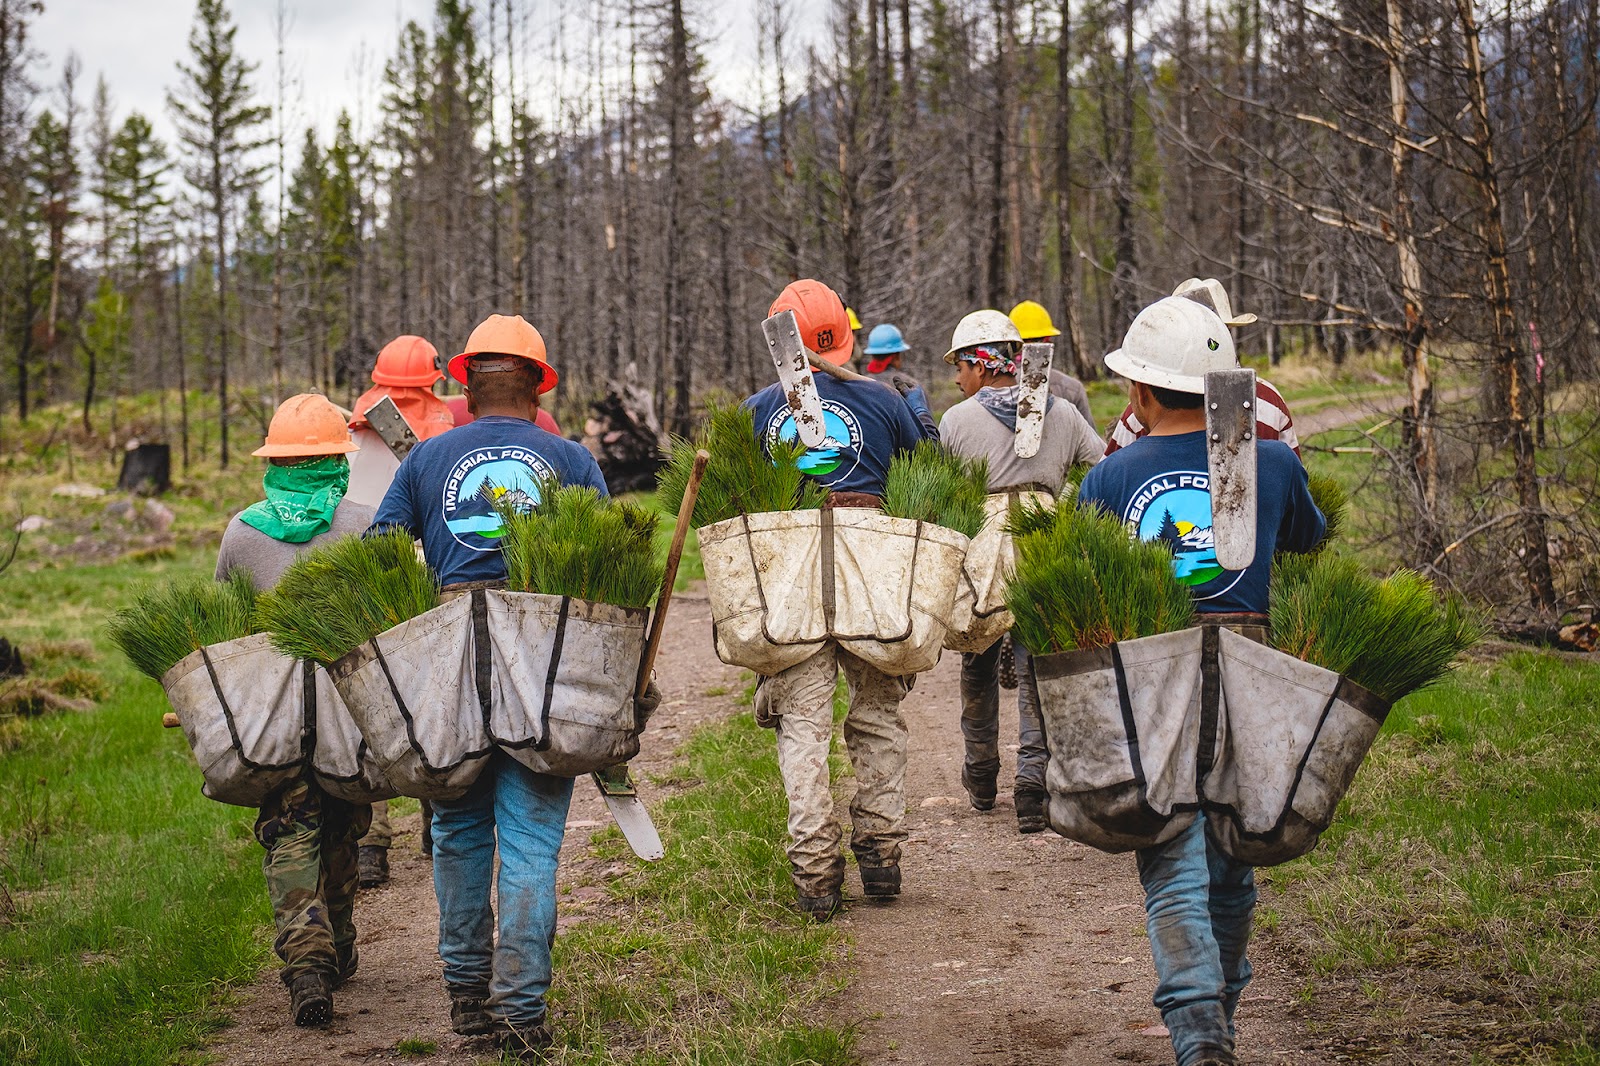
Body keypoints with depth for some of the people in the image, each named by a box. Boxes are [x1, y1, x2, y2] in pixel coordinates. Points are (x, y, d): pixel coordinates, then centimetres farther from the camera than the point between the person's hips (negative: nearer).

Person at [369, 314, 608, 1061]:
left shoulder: (427, 459, 12)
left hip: (448, 653, 1)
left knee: (459, 829, 15)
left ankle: (466, 990, 21)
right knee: (530, 837, -1)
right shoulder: (571, 460, 10)